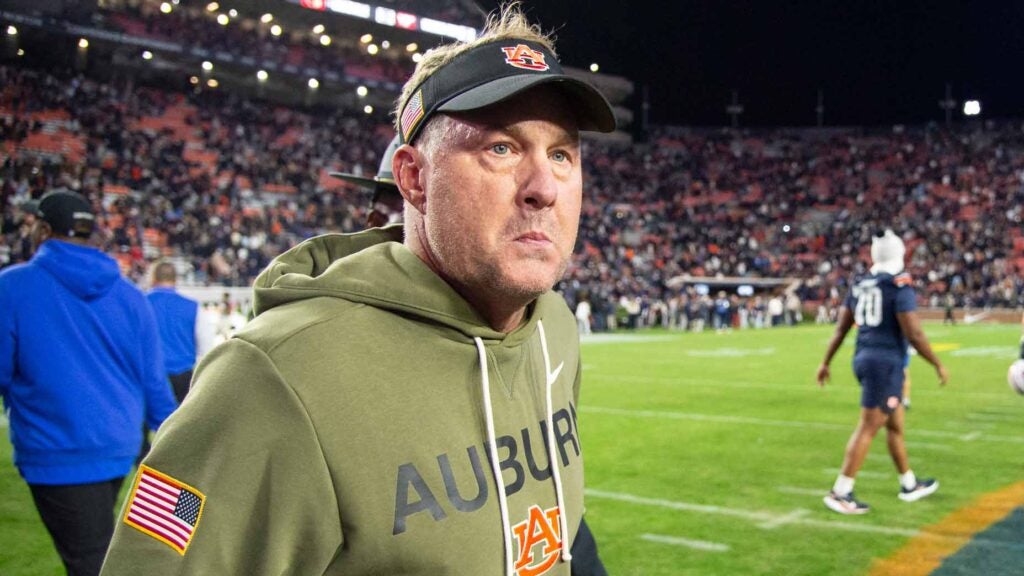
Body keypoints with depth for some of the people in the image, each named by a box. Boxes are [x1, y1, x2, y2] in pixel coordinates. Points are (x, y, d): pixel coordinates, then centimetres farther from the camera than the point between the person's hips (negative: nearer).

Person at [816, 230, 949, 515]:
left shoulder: (860, 286, 9)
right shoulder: (899, 286, -13)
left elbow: (840, 329, 12)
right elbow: (914, 334, -15)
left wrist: (826, 362, 19)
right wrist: (938, 364, -4)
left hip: (864, 358, 8)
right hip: (886, 362, -8)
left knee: (895, 426, 19)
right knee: (868, 428, -5)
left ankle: (909, 485, 32)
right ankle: (840, 493, -5)